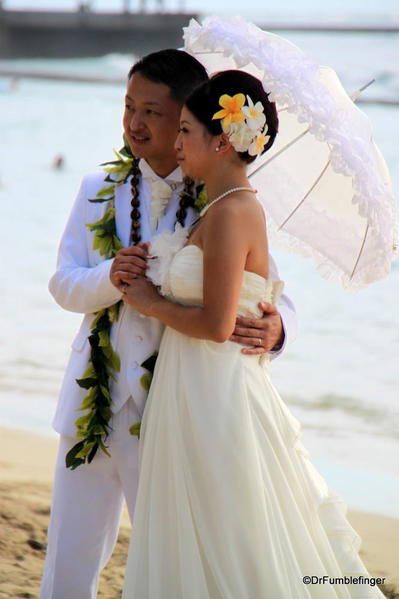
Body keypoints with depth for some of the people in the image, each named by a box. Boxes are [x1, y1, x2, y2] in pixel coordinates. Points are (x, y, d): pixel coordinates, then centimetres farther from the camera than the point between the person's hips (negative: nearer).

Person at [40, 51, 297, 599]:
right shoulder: (100, 190, 5)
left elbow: (273, 296, -7)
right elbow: (63, 284, 3)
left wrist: (275, 329, -31)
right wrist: (110, 278, -19)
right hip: (93, 405, 3)